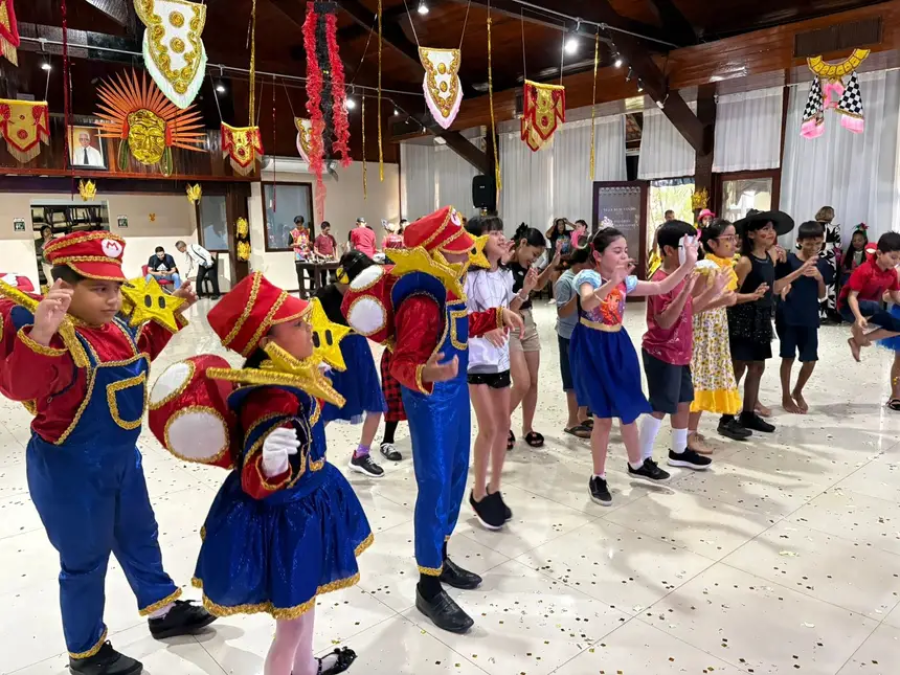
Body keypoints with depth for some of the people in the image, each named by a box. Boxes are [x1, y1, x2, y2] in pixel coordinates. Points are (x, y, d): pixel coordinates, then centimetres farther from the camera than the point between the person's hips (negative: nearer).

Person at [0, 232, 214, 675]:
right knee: (85, 561, 10)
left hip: (122, 459, 8)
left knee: (139, 537, 24)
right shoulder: (53, 334, -25)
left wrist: (170, 315, 10)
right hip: (71, 471, -8)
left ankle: (163, 611, 46)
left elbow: (141, 354, 20)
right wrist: (40, 334, -53)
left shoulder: (116, 325, 0)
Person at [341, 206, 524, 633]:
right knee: (435, 485, -2)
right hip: (431, 397, -10)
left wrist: (496, 316, 13)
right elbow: (402, 363, -29)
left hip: (455, 388, 10)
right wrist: (427, 375, -49)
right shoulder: (422, 301, -26)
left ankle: (440, 558, 37)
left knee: (457, 474, 19)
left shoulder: (445, 286, 3)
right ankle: (429, 586, 14)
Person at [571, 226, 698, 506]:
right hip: (593, 348, -7)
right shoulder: (588, 276, -16)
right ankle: (598, 477, 14)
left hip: (618, 345, 7)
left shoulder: (625, 280, 4)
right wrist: (613, 281, -50)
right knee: (603, 416, -3)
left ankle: (636, 464, 40)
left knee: (628, 409, 17)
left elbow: (660, 288, 6)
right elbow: (587, 303, -37)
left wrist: (688, 265, -5)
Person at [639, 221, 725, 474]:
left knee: (684, 401, 18)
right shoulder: (661, 281, -22)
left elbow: (689, 310, 15)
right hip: (661, 354, -10)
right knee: (660, 406, -1)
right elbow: (665, 321, -29)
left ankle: (679, 451, 34)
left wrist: (713, 291, 5)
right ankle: (641, 459, 11)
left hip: (679, 353, 10)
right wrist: (687, 289, -36)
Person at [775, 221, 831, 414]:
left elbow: (821, 295, 8)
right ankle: (786, 397, 20)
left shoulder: (822, 265, 5)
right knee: (788, 357, 4)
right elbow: (776, 289, -15)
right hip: (787, 317, -4)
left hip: (809, 319, 4)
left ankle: (797, 392, 30)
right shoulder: (788, 260, -8)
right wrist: (801, 270, -23)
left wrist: (820, 278, -10)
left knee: (810, 360, 5)